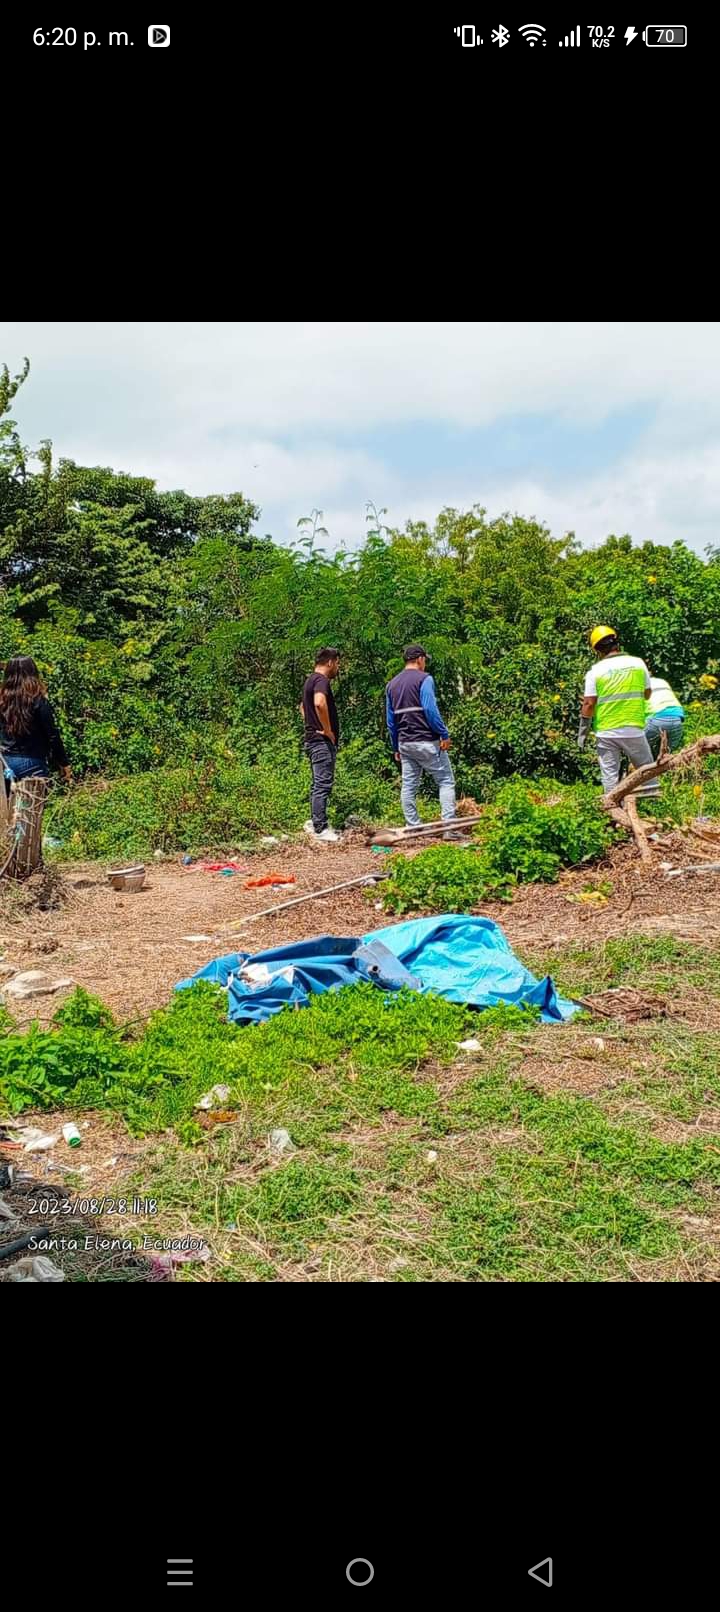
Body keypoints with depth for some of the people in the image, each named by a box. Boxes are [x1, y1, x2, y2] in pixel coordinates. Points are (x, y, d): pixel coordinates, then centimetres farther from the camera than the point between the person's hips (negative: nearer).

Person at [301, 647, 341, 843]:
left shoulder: (311, 680, 17)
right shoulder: (321, 680, -15)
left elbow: (303, 706, 33)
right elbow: (320, 703, -35)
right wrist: (328, 729, -24)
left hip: (313, 739, 10)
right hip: (323, 741, -10)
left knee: (318, 784, 17)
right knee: (323, 785, -8)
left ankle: (314, 822, 24)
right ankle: (320, 829, -6)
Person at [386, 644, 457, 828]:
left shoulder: (392, 684, 14)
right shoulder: (424, 679, -7)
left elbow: (390, 720, 15)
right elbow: (431, 709, -17)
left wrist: (396, 747, 20)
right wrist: (444, 735, -12)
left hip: (405, 743, 7)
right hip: (426, 742, -6)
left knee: (408, 785, 8)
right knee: (446, 781, -1)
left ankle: (413, 828, 8)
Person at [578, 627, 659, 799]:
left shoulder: (595, 670, -6)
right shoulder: (638, 663, 0)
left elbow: (589, 704, -8)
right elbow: (647, 694, 10)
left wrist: (582, 731, 1)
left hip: (606, 732, -1)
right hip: (634, 729, 1)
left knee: (610, 776, 6)